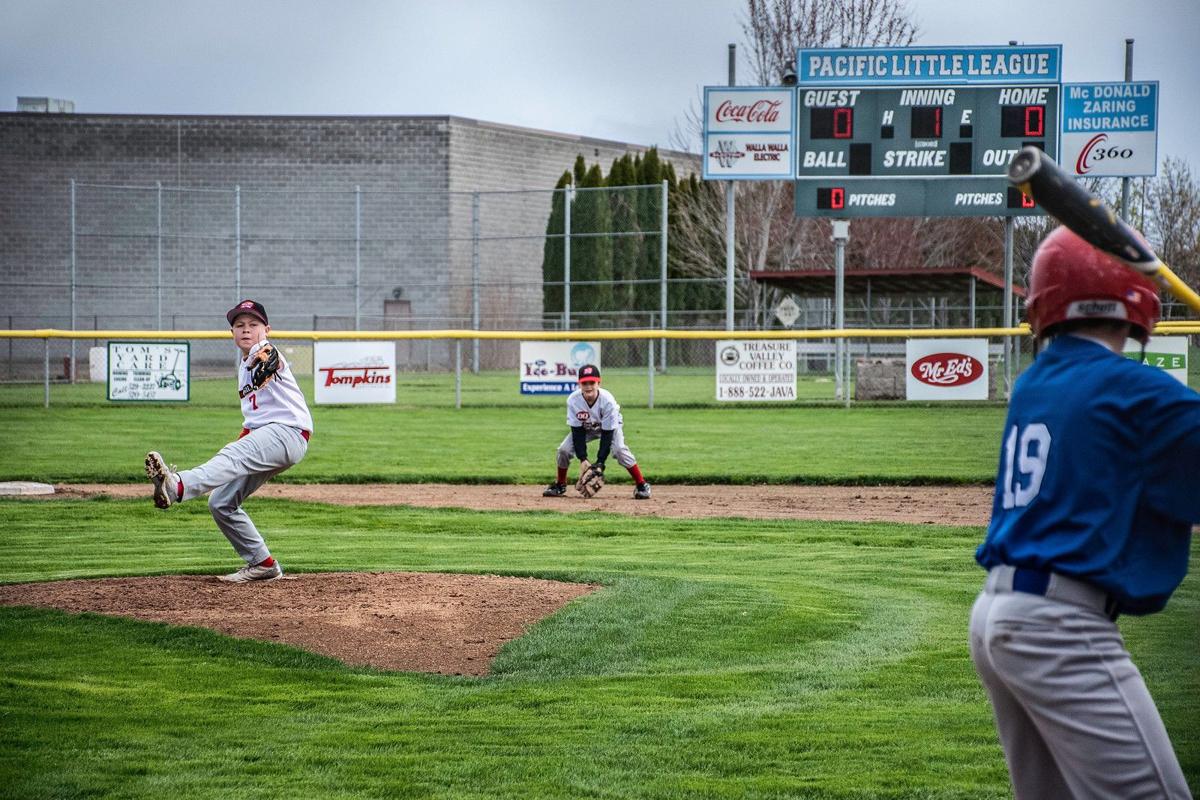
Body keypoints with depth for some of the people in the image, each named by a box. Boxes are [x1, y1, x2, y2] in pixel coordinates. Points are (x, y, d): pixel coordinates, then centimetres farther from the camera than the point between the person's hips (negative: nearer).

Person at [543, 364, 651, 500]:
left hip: (610, 426, -3)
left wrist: (600, 462, -35)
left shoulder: (607, 401, -36)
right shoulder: (573, 400, -31)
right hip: (585, 428, 3)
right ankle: (560, 485, 12)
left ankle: (641, 485, -17)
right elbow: (577, 431, -24)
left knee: (620, 450, -28)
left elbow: (607, 434, -31)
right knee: (563, 450, -12)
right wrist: (583, 459, -31)